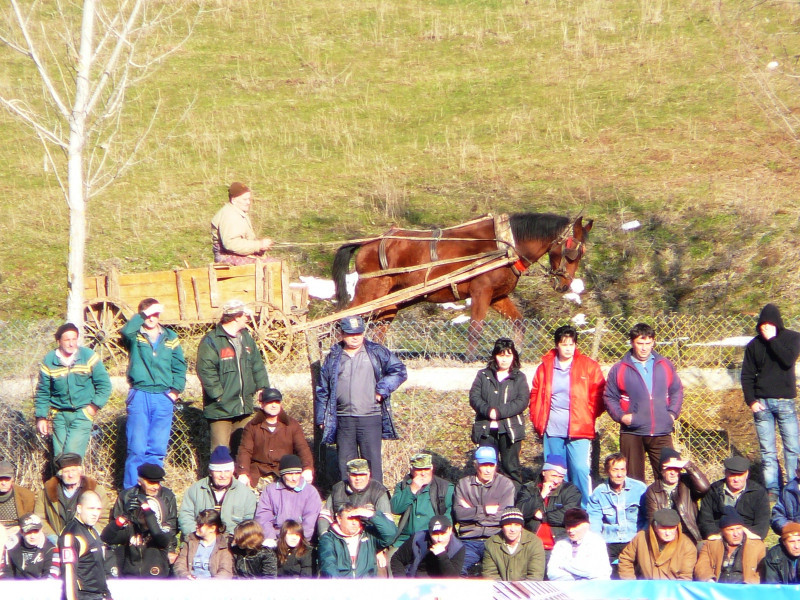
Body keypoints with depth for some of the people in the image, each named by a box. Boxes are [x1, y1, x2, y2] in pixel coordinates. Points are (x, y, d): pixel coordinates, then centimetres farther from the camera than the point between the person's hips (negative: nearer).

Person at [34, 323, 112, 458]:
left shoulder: (88, 357, -3)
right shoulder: (49, 361, 1)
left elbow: (104, 385, 1)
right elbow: (42, 392, 9)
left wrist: (95, 405, -9)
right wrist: (41, 417, 4)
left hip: (82, 412, -2)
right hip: (59, 415, 2)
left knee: (72, 452, -17)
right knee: (59, 455, 2)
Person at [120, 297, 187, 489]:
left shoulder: (170, 337, 13)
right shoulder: (135, 337, 5)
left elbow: (179, 367, 13)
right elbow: (126, 331, -20)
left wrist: (176, 389, 1)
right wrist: (144, 315, -15)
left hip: (164, 398, 3)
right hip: (139, 396, -3)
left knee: (158, 450, 3)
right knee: (136, 449, -6)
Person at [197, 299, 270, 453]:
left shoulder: (246, 338, 15)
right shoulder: (211, 340, -10)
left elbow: (257, 365, 20)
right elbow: (205, 371, -17)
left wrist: (262, 387, 6)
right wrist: (218, 394, -20)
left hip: (245, 407, 7)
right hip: (221, 408, -7)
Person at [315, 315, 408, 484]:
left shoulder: (377, 353, 6)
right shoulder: (333, 358, 13)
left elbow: (399, 370, 5)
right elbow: (322, 390, 16)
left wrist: (382, 390, -5)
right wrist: (321, 418, 12)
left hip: (370, 418, -3)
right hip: (343, 419, 3)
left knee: (372, 461, -5)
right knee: (345, 462, 5)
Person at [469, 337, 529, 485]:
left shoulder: (519, 378, 6)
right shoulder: (483, 375, 11)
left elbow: (522, 401, -7)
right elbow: (474, 397, 1)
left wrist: (499, 412, -17)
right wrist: (488, 410, -18)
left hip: (510, 429, -2)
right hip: (486, 429, 2)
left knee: (511, 467, 1)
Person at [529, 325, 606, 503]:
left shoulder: (588, 366, 2)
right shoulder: (546, 367, 9)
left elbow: (598, 396, 4)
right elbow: (535, 395, 16)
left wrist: (587, 417, 0)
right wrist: (538, 422, 9)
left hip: (579, 430, -3)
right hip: (552, 430, 3)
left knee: (581, 470, -11)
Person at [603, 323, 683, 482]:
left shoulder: (665, 365, 10)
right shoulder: (619, 369, 5)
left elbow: (677, 391, 17)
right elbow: (609, 397, 7)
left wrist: (672, 413, 3)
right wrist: (621, 416, -7)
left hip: (662, 433, 1)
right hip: (632, 434, -1)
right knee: (633, 479, 1)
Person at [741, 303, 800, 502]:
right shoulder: (754, 345, 8)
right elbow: (747, 375, 8)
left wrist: (772, 340, -11)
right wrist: (751, 400, -3)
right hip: (762, 403, 2)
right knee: (767, 451, 1)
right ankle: (773, 490, 2)